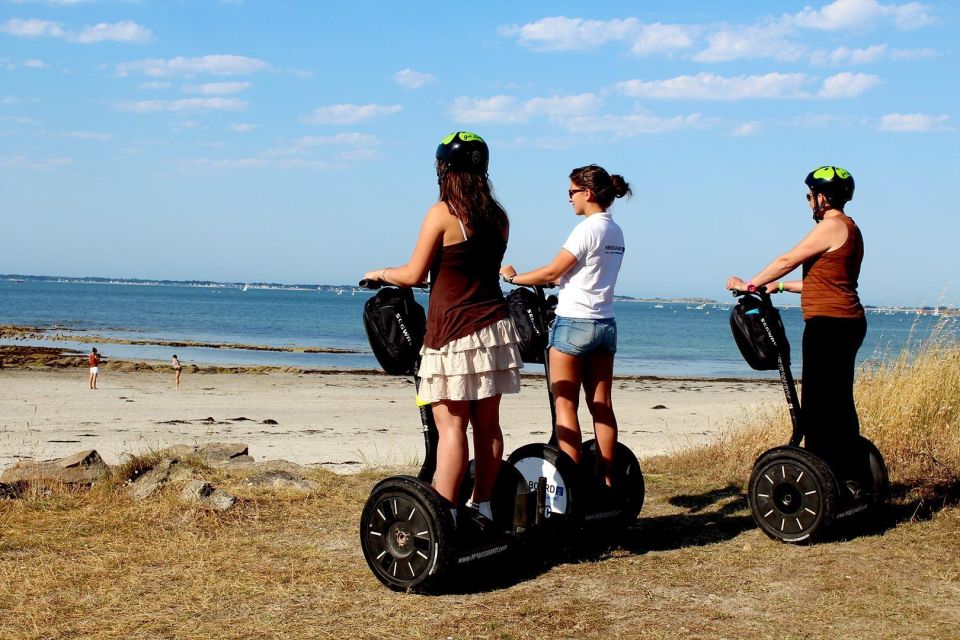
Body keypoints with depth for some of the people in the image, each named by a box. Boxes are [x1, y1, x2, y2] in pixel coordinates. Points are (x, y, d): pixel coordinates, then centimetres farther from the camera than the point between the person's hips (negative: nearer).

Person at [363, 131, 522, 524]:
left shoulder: (442, 213, -9)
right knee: (487, 424, 10)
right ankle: (482, 506, 17)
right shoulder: (498, 216, 8)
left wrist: (381, 274, 13)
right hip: (495, 327, 6)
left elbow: (413, 275, -7)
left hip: (455, 333, -6)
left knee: (451, 425, -7)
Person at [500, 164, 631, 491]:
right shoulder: (616, 232, 12)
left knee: (565, 404, -2)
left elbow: (552, 271, -11)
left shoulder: (587, 229, -13)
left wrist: (514, 278, 1)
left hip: (574, 323, -8)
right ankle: (606, 479, 11)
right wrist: (556, 279, 19)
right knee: (602, 406, 8)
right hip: (605, 324, 8)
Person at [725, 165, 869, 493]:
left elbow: (787, 261, -8)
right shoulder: (848, 228, 20)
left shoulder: (832, 226, -11)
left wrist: (750, 284, 1)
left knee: (819, 404, -7)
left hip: (829, 325, -10)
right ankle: (852, 477, 21)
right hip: (846, 323, 10)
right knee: (838, 403, 15)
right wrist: (780, 286, 28)